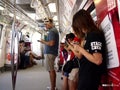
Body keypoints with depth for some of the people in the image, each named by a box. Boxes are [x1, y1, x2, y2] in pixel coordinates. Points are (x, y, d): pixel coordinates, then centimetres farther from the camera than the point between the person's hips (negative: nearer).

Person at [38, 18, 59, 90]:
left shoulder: (52, 31, -14)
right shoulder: (54, 30, 17)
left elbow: (51, 43, -24)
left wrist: (43, 42, -10)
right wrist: (45, 41, 12)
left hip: (50, 53, -11)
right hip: (52, 52, 11)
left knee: (51, 70, -6)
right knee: (52, 70, 17)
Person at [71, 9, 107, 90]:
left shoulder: (94, 35, -17)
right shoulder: (88, 36, 9)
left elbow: (98, 60, -26)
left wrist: (80, 49, -18)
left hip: (91, 76, -9)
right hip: (85, 74, 9)